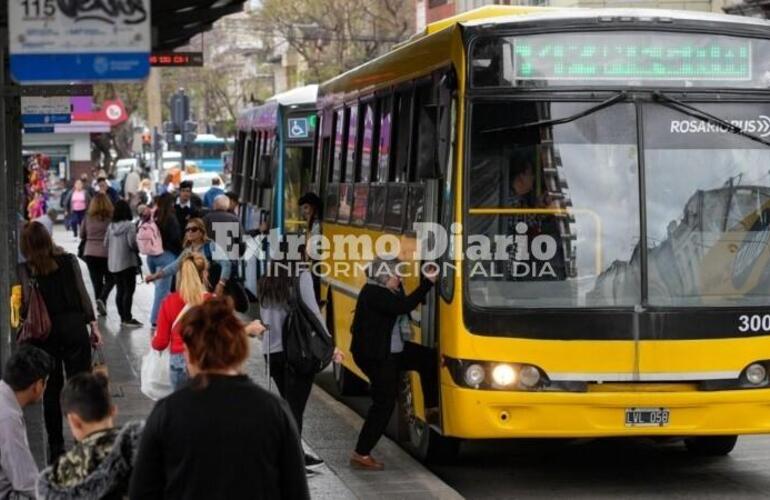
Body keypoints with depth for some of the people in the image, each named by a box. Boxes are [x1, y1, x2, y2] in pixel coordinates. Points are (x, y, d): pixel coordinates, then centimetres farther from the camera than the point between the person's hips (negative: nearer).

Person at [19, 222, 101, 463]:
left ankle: (56, 445, 13)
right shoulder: (69, 261, -2)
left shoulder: (25, 269, -7)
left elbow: (27, 303, -11)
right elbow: (82, 294, -1)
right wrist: (93, 324, 6)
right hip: (73, 325, 0)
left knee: (51, 389, 9)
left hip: (43, 332, 0)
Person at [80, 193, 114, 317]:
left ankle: (101, 308, 11)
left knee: (97, 282, 11)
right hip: (107, 253, -3)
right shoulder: (111, 217, -12)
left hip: (90, 254, 3)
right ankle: (102, 299, -10)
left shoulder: (88, 218, -2)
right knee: (110, 279, 13)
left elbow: (82, 235, 8)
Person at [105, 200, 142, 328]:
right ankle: (127, 318, -5)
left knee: (120, 290, 13)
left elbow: (106, 243, 5)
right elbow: (132, 243, -18)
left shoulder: (111, 226, 4)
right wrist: (137, 251, 2)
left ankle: (123, 317, 18)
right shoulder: (129, 225, -13)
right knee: (129, 290, -2)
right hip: (127, 262, -6)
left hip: (113, 263, 6)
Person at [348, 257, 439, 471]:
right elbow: (403, 306, -32)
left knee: (428, 358, 7)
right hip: (375, 356, -10)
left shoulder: (384, 291, 9)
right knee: (384, 403, -5)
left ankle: (431, 407, 20)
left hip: (391, 350, 10)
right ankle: (361, 455, 0)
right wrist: (427, 283, -26)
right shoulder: (373, 294, -23)